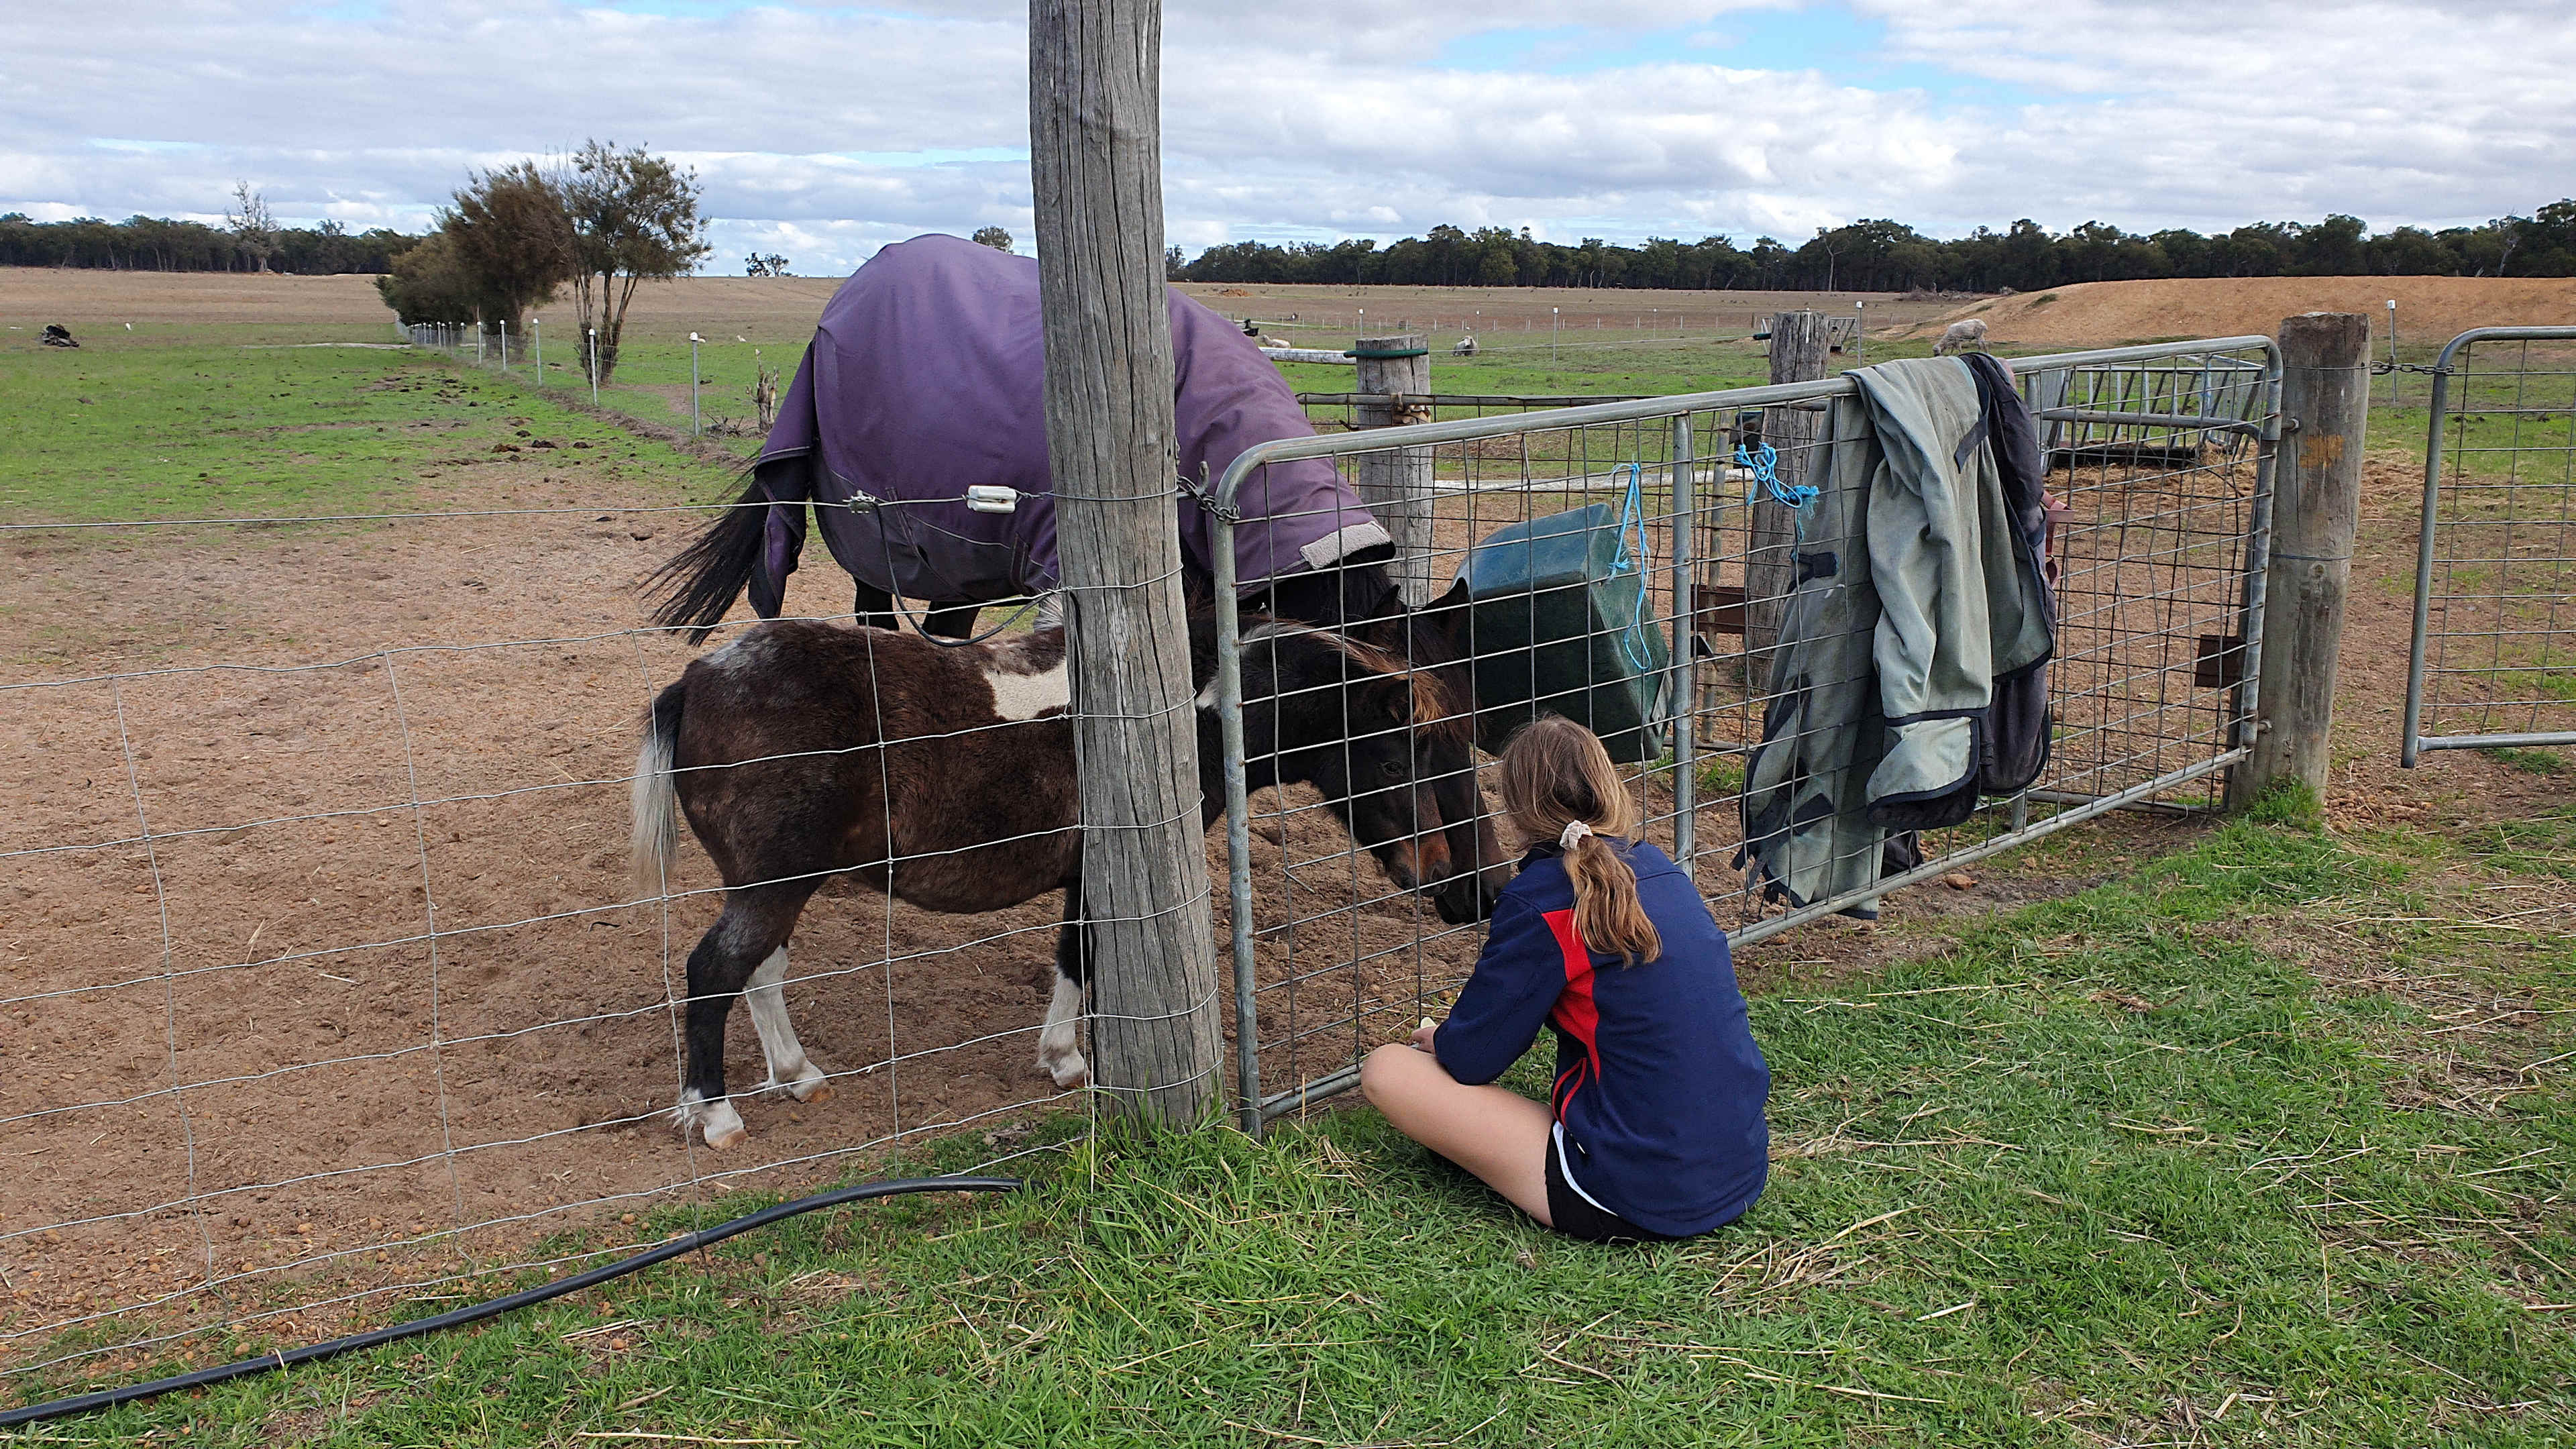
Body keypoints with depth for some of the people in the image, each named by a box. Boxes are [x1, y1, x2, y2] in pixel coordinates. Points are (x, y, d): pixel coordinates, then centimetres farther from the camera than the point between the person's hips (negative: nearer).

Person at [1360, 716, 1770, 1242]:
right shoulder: (1660, 868, 7)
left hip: (1638, 1204, -7)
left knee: (1385, 1069, -3)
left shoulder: (1543, 899, -14)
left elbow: (1471, 1057, -7)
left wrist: (1437, 1039, 18)